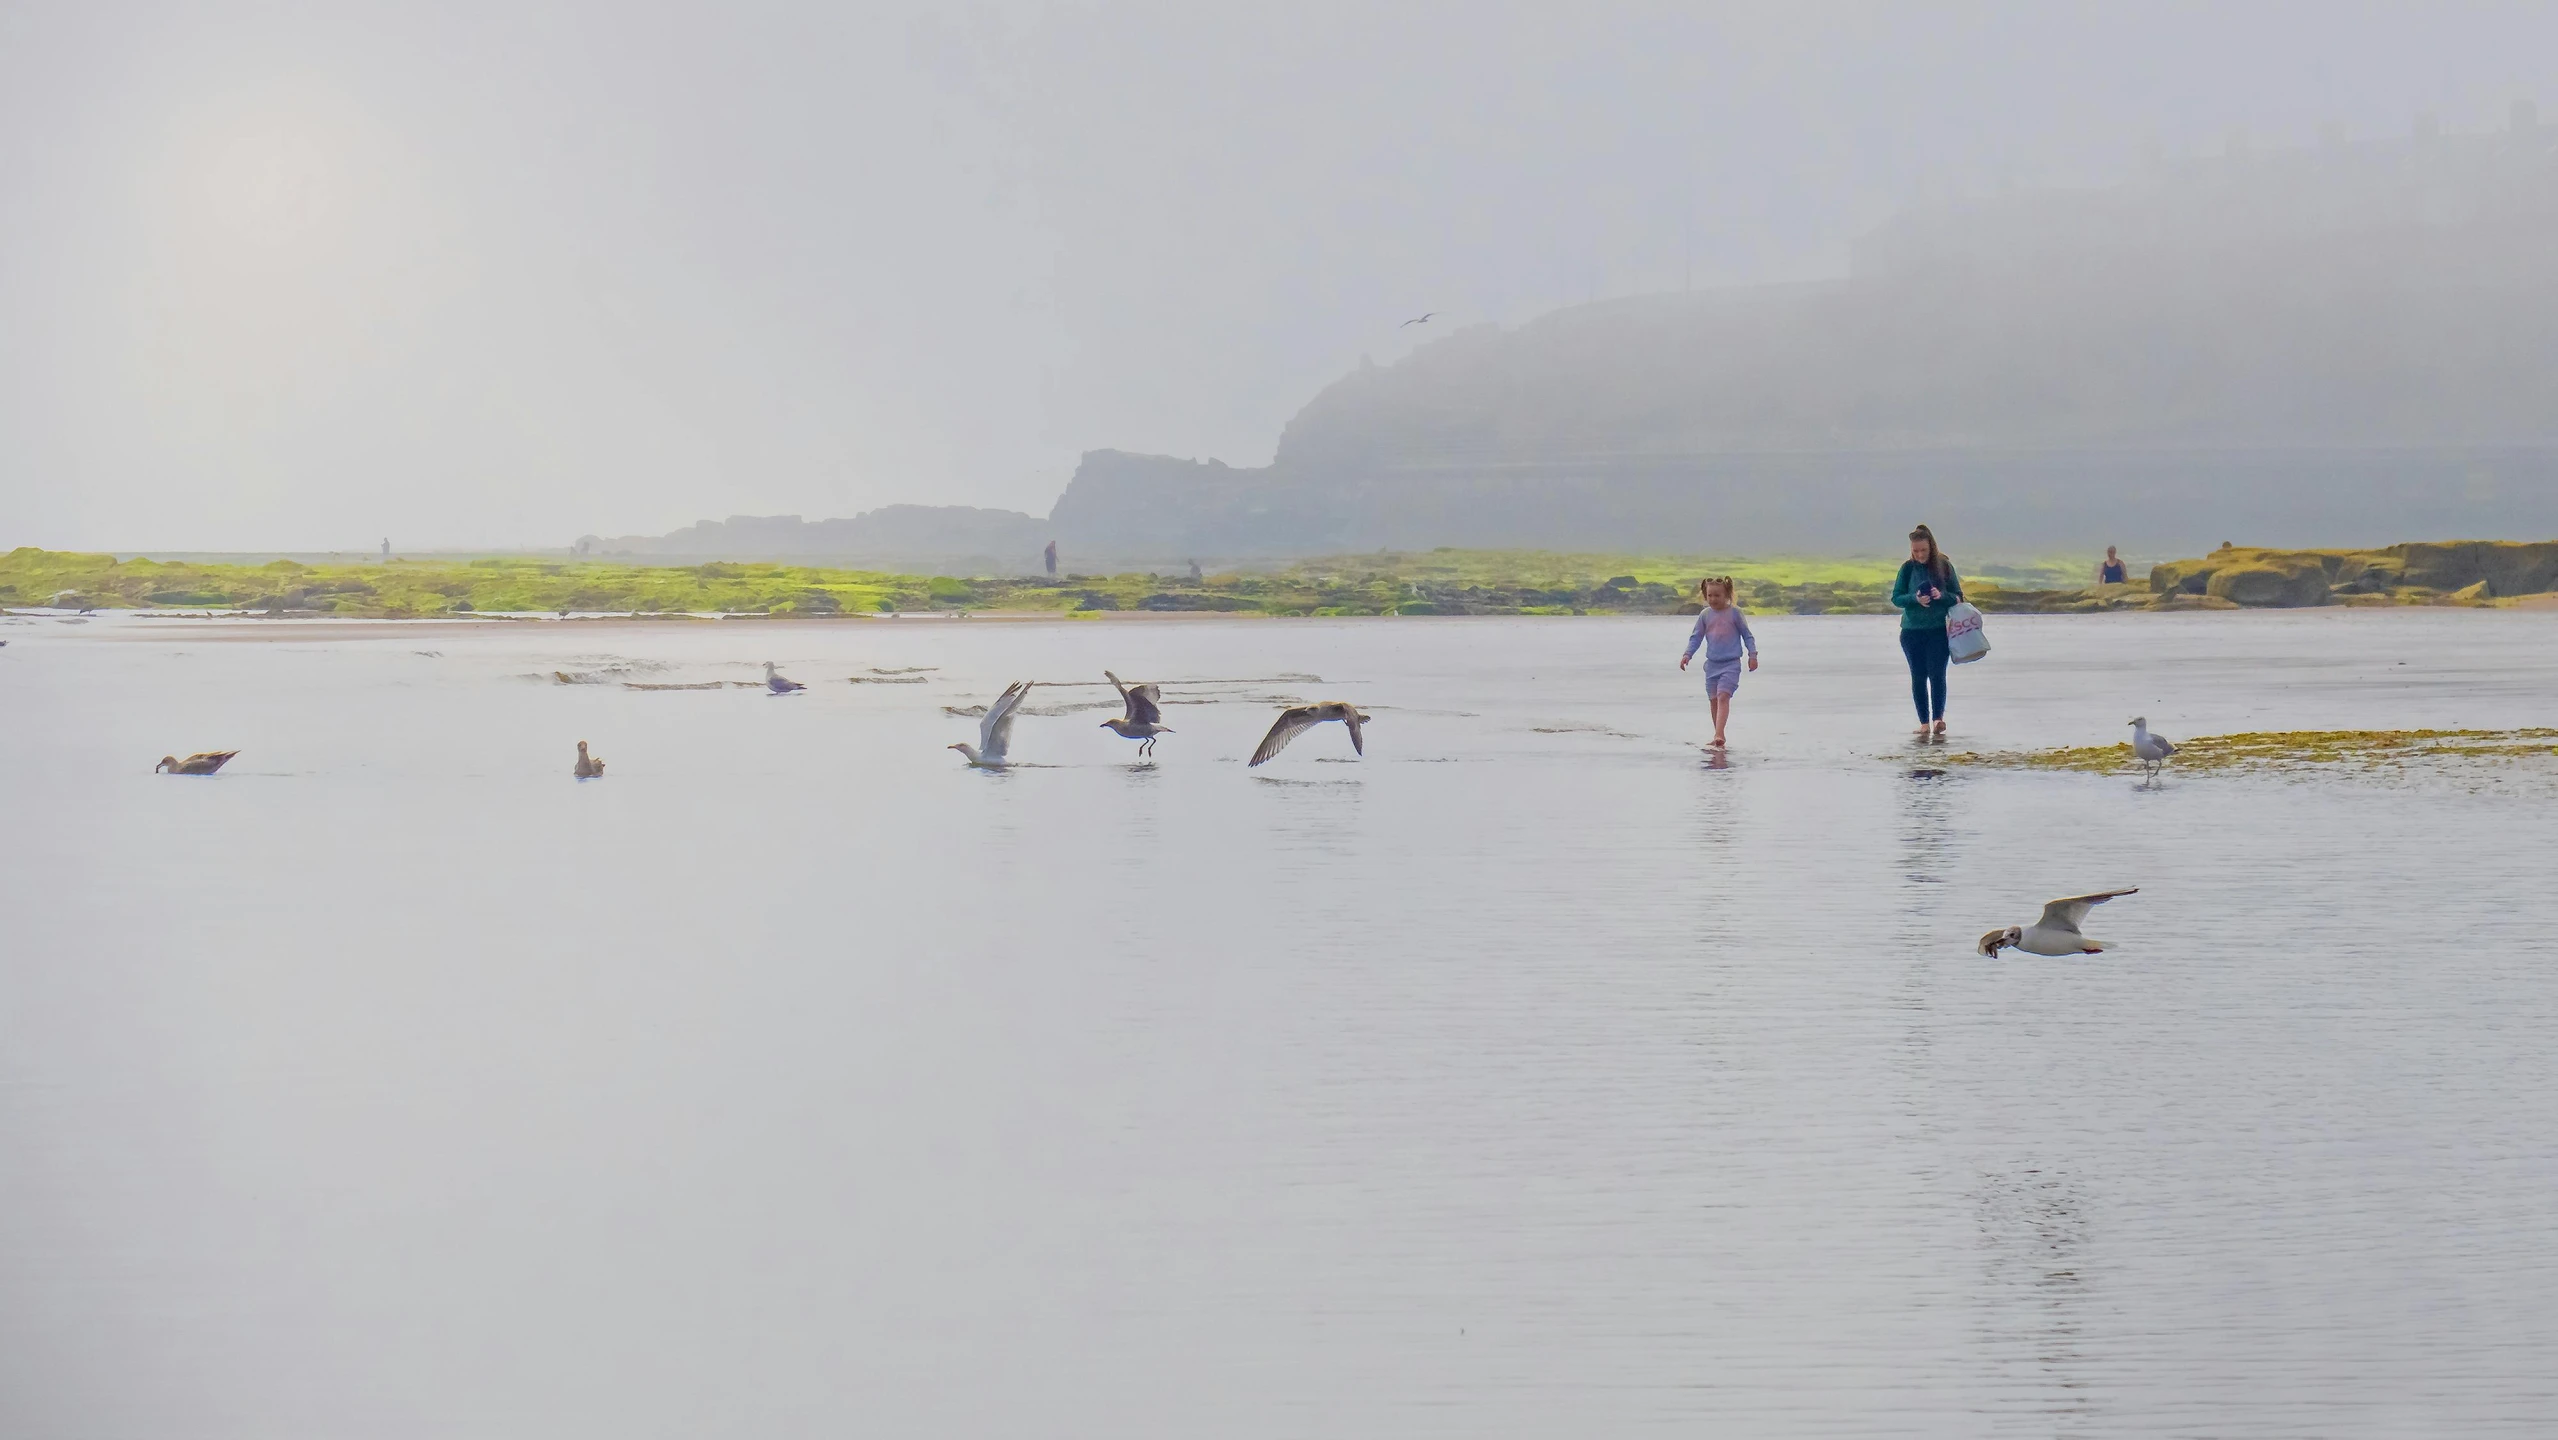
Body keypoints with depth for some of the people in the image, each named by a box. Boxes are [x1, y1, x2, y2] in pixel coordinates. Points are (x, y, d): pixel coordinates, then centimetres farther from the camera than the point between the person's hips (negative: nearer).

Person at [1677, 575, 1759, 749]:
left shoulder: (1735, 612, -3)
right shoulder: (1705, 615, 6)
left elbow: (1747, 635, 4)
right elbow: (1696, 637, 12)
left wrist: (1753, 655, -2)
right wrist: (1687, 655, -1)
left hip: (1731, 664, -5)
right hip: (1712, 663, 5)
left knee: (1723, 696, -19)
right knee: (1713, 700, 7)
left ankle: (1719, 734, -29)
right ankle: (1718, 736, 18)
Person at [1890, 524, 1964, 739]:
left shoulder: (1944, 565, -1)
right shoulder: (1908, 568, 1)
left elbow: (1958, 596, 2)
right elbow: (1896, 598, 0)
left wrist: (1942, 596, -20)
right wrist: (1915, 598, -20)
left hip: (1939, 630, -2)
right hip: (1912, 631, 2)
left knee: (1937, 674, -12)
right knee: (1918, 677, 3)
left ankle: (1938, 719, -18)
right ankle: (1924, 723, 6)